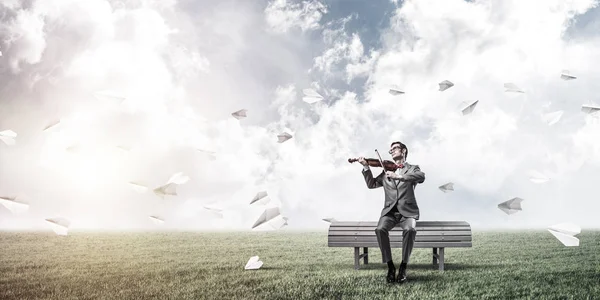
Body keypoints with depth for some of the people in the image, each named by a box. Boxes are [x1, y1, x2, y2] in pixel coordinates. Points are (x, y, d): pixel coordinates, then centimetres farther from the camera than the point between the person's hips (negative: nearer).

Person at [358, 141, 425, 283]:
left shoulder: (413, 168, 11)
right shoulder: (386, 172, 22)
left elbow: (421, 177, -12)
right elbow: (372, 184, 14)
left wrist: (398, 176, -25)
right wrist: (366, 167, 0)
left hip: (408, 211, -2)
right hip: (390, 211, 2)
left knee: (410, 229, -34)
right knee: (380, 229, -29)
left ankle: (403, 267, -19)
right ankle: (390, 266, -17)